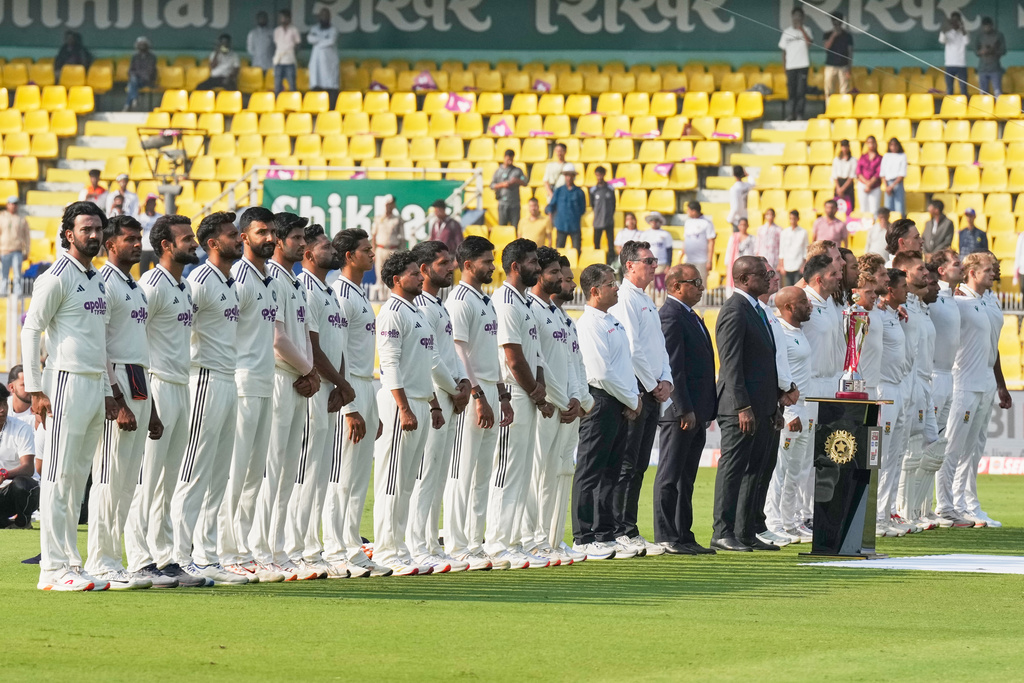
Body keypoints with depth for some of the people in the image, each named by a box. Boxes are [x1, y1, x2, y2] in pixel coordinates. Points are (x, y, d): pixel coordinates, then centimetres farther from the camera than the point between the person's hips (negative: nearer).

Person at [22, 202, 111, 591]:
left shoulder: (97, 281, 18)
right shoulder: (57, 278, -7)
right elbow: (30, 330, -10)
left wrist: (108, 391, 20)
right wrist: (34, 390, -16)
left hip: (96, 386, 8)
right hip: (67, 383, -8)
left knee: (78, 479, 10)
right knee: (59, 478, -8)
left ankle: (70, 565, 13)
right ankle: (53, 569, -8)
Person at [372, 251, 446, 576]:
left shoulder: (418, 314, 20)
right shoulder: (392, 312, -10)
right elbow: (390, 364, -16)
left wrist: (434, 405, 19)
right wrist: (404, 409, -22)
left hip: (420, 404, 9)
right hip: (400, 403, -9)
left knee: (405, 484, 10)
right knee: (392, 482, -8)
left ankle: (397, 551, 12)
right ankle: (388, 553, -8)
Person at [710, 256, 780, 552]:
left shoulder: (756, 310, 18)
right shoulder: (735, 311, -13)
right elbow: (731, 363, -18)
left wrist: (774, 406, 20)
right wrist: (743, 407, -22)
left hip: (761, 408, 10)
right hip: (741, 407, -10)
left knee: (754, 471, 11)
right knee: (733, 469, -7)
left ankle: (745, 533, 15)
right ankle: (722, 533, -5)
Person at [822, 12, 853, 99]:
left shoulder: (847, 36, 6)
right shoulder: (827, 35, 8)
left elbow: (850, 52, 6)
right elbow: (826, 47, -7)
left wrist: (849, 68, -1)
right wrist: (833, 35, -12)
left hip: (843, 66, 0)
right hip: (830, 66, 1)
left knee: (845, 91, -7)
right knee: (829, 91, -4)